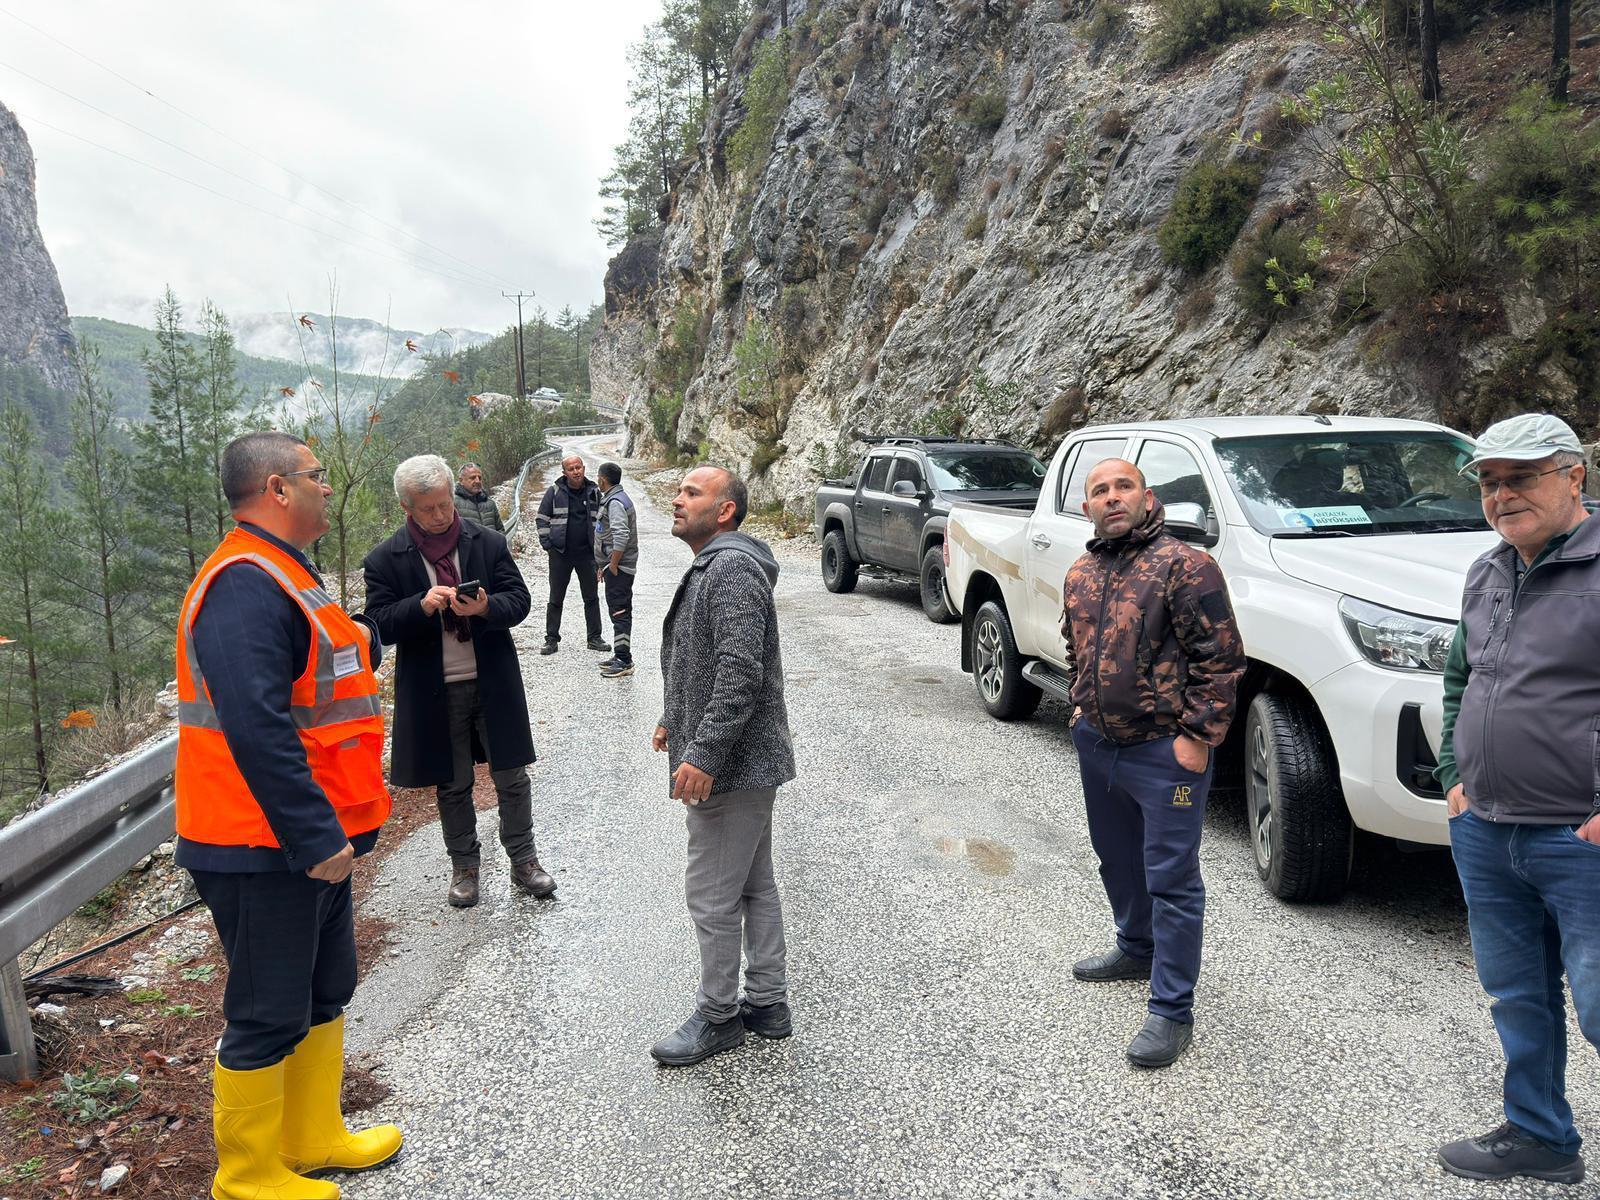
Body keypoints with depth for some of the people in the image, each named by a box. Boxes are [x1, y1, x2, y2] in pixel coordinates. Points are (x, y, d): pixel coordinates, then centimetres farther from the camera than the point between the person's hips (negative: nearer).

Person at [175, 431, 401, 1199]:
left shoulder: (284, 574, 13)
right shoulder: (244, 584, -21)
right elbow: (256, 730, -28)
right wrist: (315, 836, -25)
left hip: (310, 839, 10)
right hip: (266, 848, -10)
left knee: (323, 994, 20)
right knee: (268, 1017, 4)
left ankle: (313, 1138, 36)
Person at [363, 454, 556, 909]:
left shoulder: (489, 543, 0)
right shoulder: (385, 560, -4)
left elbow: (520, 599, -1)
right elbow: (380, 625, -7)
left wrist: (486, 607, -23)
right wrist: (422, 606, -26)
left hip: (493, 684, 1)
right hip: (434, 693, -1)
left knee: (511, 776, 8)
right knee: (451, 785, 13)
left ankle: (523, 859, 24)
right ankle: (464, 865, 30)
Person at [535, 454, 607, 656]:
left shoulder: (594, 492, 5)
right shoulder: (554, 491, -1)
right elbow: (541, 519, 4)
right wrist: (547, 544, -4)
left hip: (587, 553, 2)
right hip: (560, 554, -2)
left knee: (592, 597, 7)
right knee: (556, 599, 5)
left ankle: (594, 638, 16)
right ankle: (551, 639, 12)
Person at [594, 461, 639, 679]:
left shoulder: (615, 502, -16)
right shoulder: (614, 499, 18)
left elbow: (621, 536, -27)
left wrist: (612, 565, -21)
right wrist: (604, 566, 21)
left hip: (618, 568, -11)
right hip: (614, 565, 11)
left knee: (619, 612, -9)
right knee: (619, 612, 15)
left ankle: (624, 661, -8)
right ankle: (620, 656, 23)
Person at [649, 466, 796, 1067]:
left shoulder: (732, 569, -19)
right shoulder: (713, 566, 15)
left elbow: (741, 673, -28)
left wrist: (703, 755, -28)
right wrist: (676, 720, 28)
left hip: (730, 765, -11)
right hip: (745, 762, 11)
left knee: (712, 895, 1)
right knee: (755, 885, 17)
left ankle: (718, 1016, 17)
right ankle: (768, 1003, 28)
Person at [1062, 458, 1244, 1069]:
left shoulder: (1185, 566, -14)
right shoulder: (1080, 574, 9)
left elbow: (1221, 657, -16)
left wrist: (1197, 736, -18)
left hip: (1164, 753, -7)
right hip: (1096, 744, 8)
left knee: (1170, 879, -1)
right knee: (1117, 859, 23)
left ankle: (1172, 1011, 8)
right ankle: (1136, 949, 45)